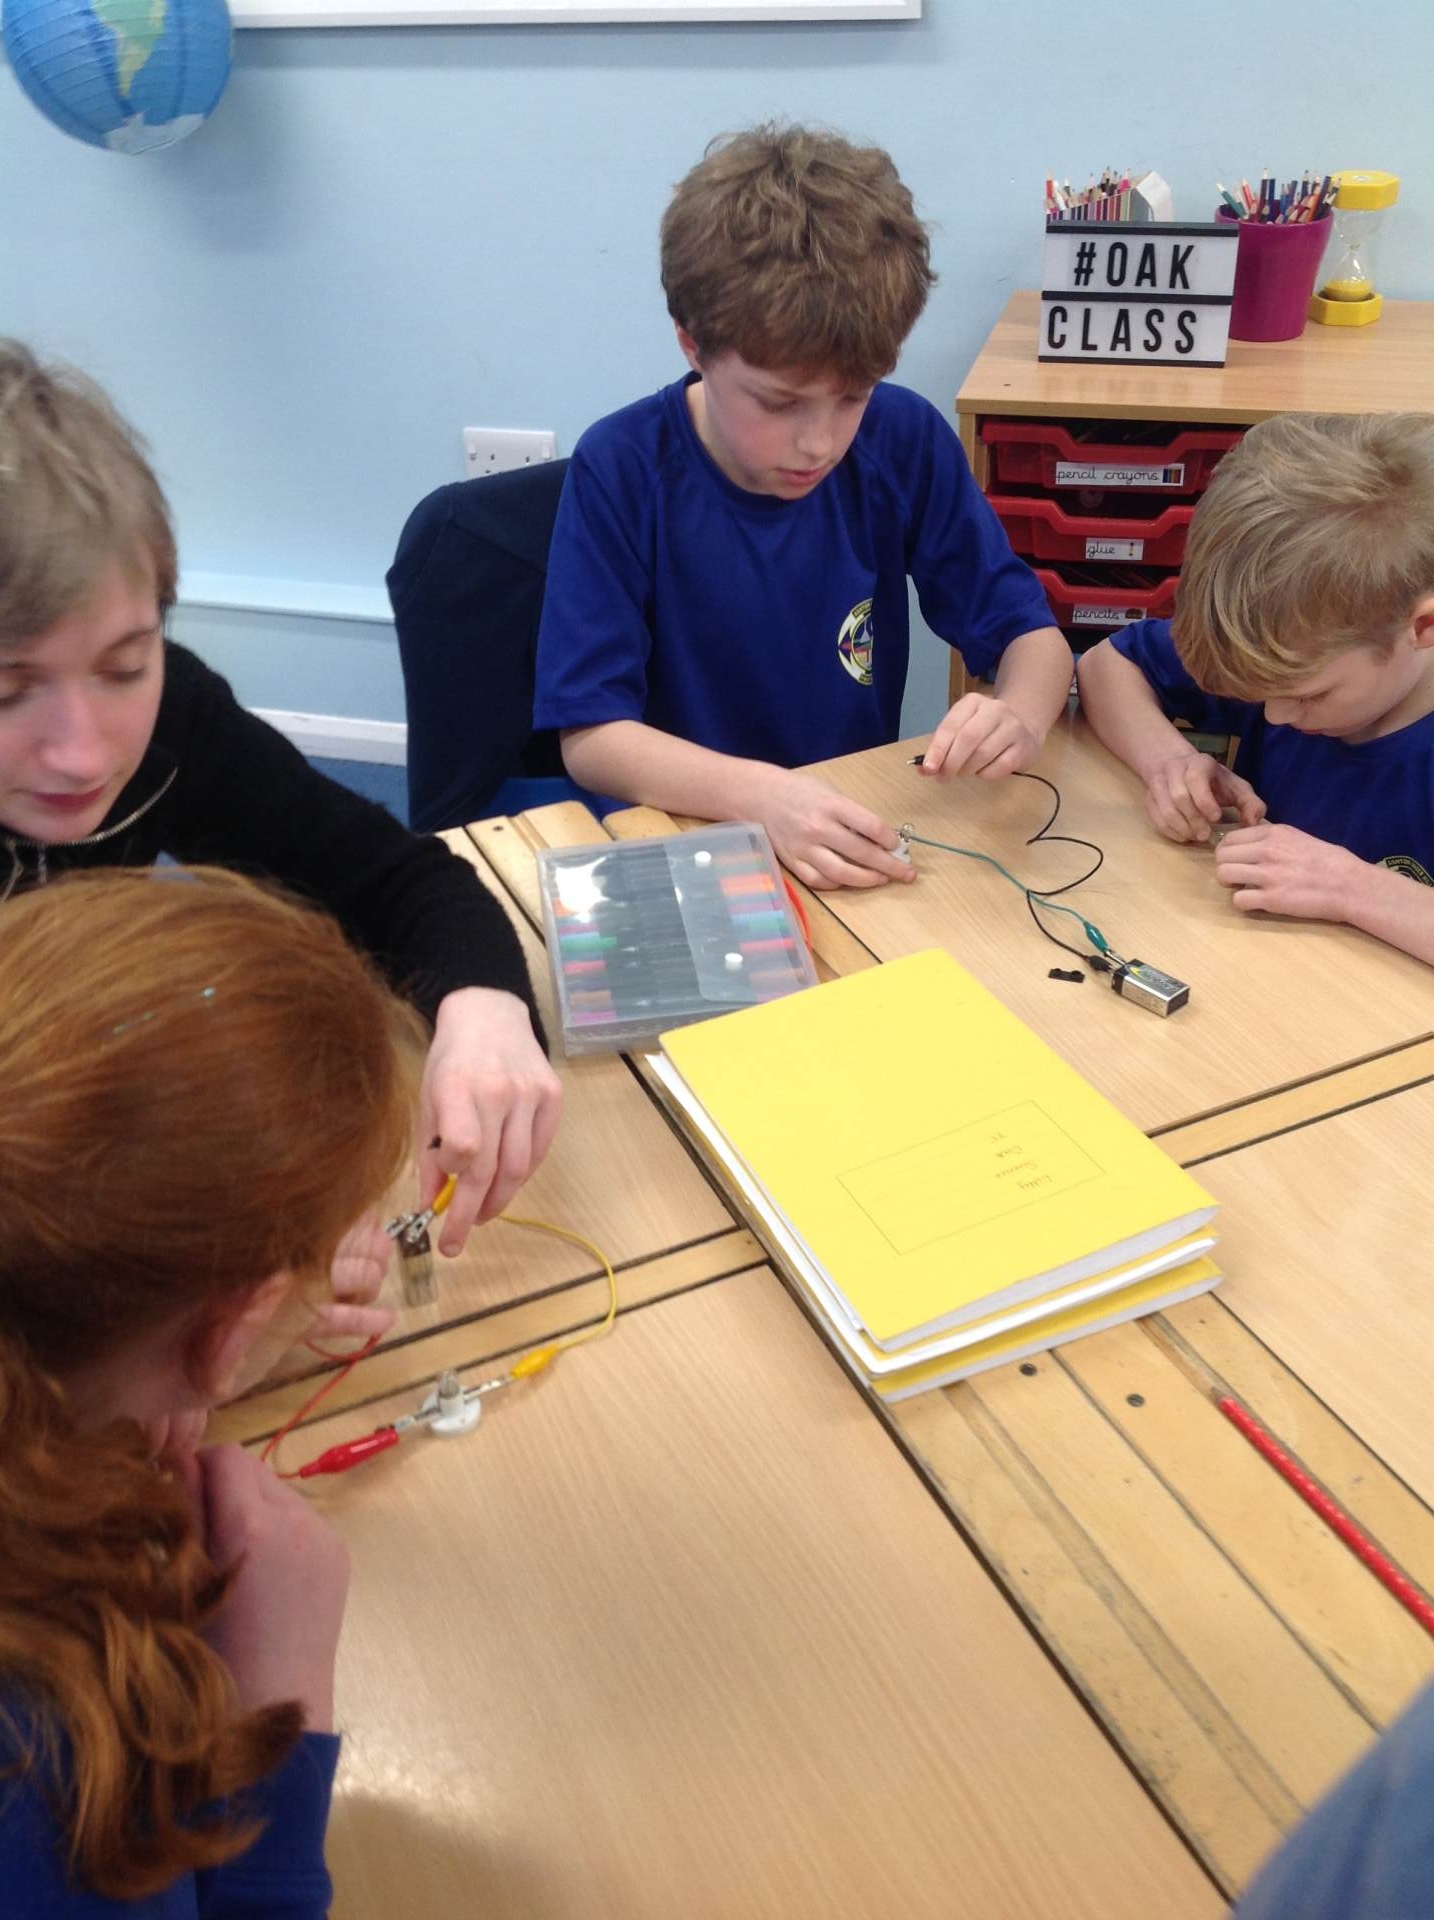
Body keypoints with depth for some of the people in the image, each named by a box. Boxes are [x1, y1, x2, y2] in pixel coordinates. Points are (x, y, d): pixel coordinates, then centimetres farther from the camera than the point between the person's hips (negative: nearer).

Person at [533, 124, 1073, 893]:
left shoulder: (906, 441, -6)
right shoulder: (621, 470, -14)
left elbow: (1031, 632, 0)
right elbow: (590, 737, -15)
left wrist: (1018, 722, -23)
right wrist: (761, 795, -32)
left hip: (862, 843, 3)